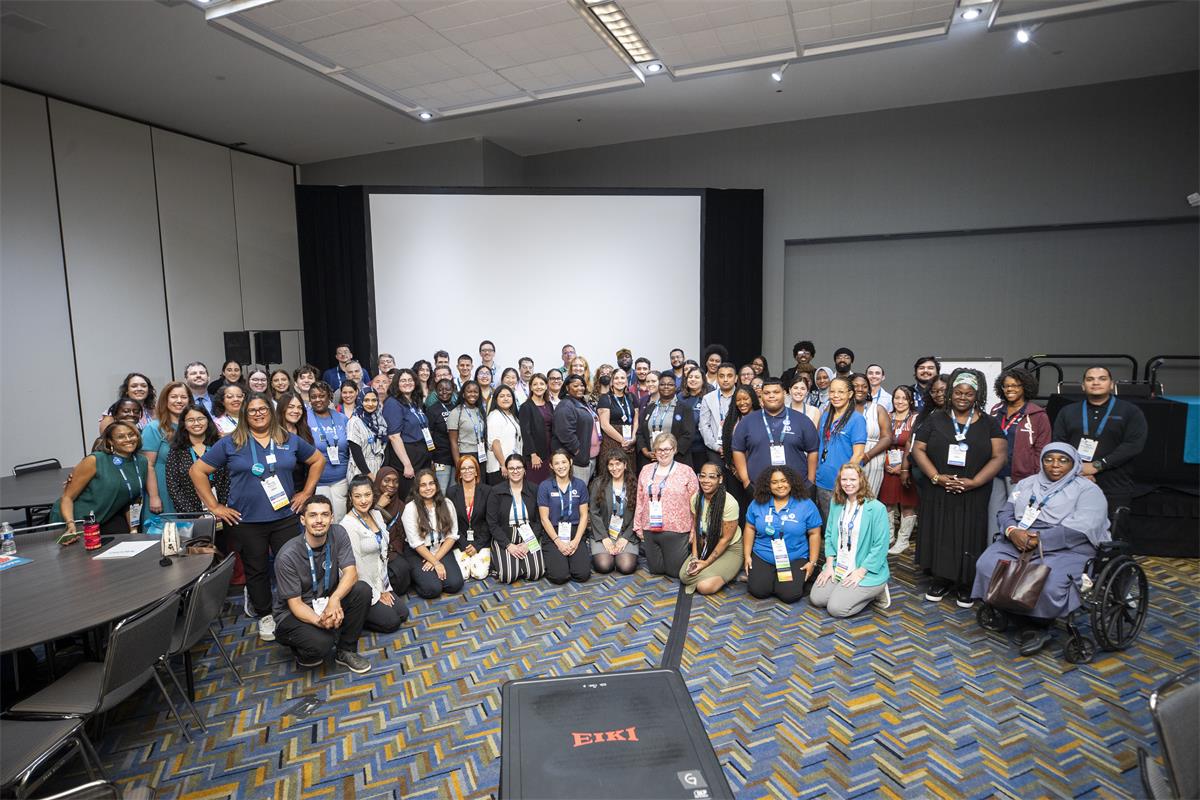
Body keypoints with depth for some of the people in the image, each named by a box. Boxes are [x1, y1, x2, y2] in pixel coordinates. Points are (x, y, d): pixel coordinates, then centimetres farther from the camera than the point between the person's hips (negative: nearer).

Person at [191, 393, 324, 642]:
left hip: (285, 517, 1)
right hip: (245, 521, -1)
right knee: (256, 570, 12)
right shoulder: (229, 443, -1)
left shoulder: (290, 440, 5)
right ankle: (264, 615, 30)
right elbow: (198, 471, 2)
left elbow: (318, 460, 14)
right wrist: (214, 506, -2)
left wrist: (306, 492, 6)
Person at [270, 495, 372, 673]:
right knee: (321, 642, -33)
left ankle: (345, 651, -3)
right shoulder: (287, 556, -24)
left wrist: (335, 599, -38)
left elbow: (351, 572, -17)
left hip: (327, 600, 4)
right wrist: (320, 621, -40)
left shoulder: (338, 534, -13)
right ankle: (304, 653, 7)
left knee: (362, 590, -23)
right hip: (294, 612, -4)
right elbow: (295, 603, -20)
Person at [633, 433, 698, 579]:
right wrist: (638, 526, 10)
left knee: (675, 571, 6)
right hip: (650, 530, 4)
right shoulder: (646, 470, 7)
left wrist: (694, 531, -5)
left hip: (676, 530, -4)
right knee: (655, 569, 13)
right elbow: (640, 500, 11)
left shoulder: (686, 471, -4)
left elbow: (694, 503, -4)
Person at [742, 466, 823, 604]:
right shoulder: (758, 504, 1)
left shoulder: (806, 505, -4)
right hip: (762, 558, 1)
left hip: (795, 559, -1)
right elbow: (750, 529, 7)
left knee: (789, 594, -20)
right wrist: (747, 555, 2)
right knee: (758, 591, -19)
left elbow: (814, 534, -1)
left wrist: (812, 562, -5)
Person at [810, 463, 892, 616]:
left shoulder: (877, 508, -14)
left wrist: (860, 572, -17)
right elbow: (829, 535, 9)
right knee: (816, 598, -7)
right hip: (838, 567, 6)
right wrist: (829, 565, -1)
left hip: (867, 571, -6)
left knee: (836, 608, -16)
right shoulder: (836, 504, 5)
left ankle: (875, 591, 7)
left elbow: (880, 547, -15)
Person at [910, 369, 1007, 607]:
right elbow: (918, 450, 1)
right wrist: (936, 477, -12)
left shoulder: (988, 423, 4)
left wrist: (973, 482, -14)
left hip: (973, 496, -1)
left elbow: (999, 456, -3)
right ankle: (941, 580, 19)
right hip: (938, 493, 1)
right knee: (939, 536, 6)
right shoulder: (936, 419, 5)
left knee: (968, 539, 4)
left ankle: (965, 584, 18)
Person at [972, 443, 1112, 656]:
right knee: (987, 565, -24)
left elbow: (1080, 529, -11)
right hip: (1017, 542, 4)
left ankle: (1039, 623, -2)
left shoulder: (1088, 490, 4)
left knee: (1047, 583, -34)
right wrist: (1013, 531, -10)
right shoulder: (1026, 484, 20)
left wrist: (1040, 539, -18)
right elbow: (1006, 513, 13)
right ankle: (1027, 625, -11)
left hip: (1065, 548, -4)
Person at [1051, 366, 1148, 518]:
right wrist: (1077, 471, -12)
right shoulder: (1068, 412, 13)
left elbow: (1134, 444, -7)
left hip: (1114, 490, -1)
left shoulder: (1130, 412, 7)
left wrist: (1097, 466, -14)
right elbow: (1058, 444, 4)